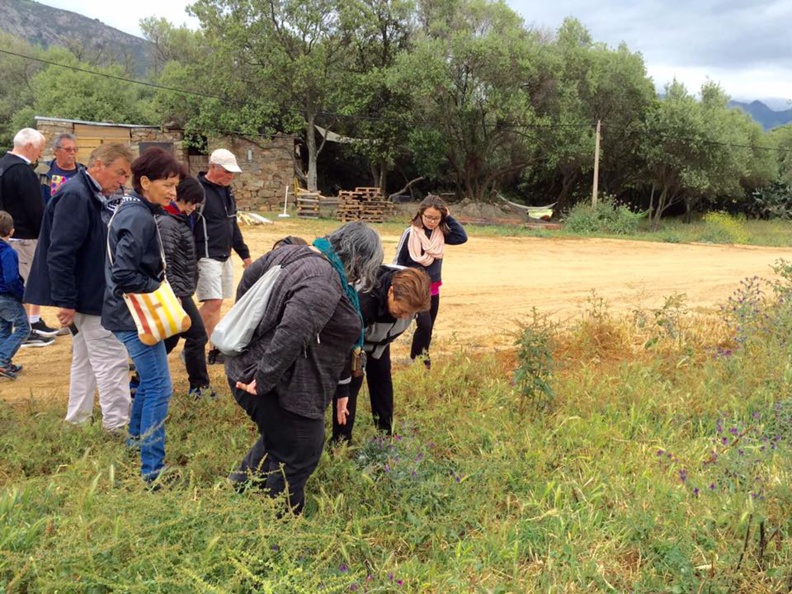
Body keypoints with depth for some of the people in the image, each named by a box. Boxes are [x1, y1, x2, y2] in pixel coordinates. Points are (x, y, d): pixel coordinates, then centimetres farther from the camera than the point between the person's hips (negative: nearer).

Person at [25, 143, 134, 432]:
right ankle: (118, 424, 3)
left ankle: (77, 421, 27)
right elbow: (60, 253, -24)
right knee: (112, 359, -5)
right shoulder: (75, 196, -20)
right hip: (87, 296, -10)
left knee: (86, 359, 17)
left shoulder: (94, 197, 11)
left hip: (92, 294, 10)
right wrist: (66, 301, -24)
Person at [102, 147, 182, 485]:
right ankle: (152, 470, -1)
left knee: (150, 379, 24)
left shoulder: (132, 209, 8)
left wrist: (160, 287, 9)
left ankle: (136, 437, 42)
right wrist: (161, 289, -14)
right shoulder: (139, 218, -22)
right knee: (159, 387, -7)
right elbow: (123, 275, -27)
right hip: (134, 315, -10)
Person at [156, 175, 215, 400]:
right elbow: (165, 262, -23)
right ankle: (199, 385, 10)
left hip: (181, 290, 10)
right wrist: (174, 294, -24)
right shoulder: (168, 223, -17)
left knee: (169, 338, 16)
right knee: (197, 335, -1)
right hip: (177, 292, -10)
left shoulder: (180, 220, 13)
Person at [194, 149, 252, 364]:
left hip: (225, 256, 8)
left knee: (214, 303, 10)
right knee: (213, 303, -12)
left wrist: (244, 253, 23)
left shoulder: (226, 191, 14)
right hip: (206, 257, -8)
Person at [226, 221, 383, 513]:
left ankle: (240, 485, 41)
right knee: (298, 457, 8)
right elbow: (292, 333, -35)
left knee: (277, 438, 30)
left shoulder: (290, 253, 7)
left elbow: (249, 276, 19)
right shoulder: (325, 284, -24)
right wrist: (263, 381, -27)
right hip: (282, 386, -10)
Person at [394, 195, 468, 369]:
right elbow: (399, 260, -6)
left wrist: (449, 218, -13)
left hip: (433, 289, 5)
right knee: (424, 325, -14)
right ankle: (414, 360, 4)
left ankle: (423, 359, 27)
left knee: (428, 329, 12)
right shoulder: (410, 233, -12)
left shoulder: (440, 233, -1)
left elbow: (462, 237, -13)